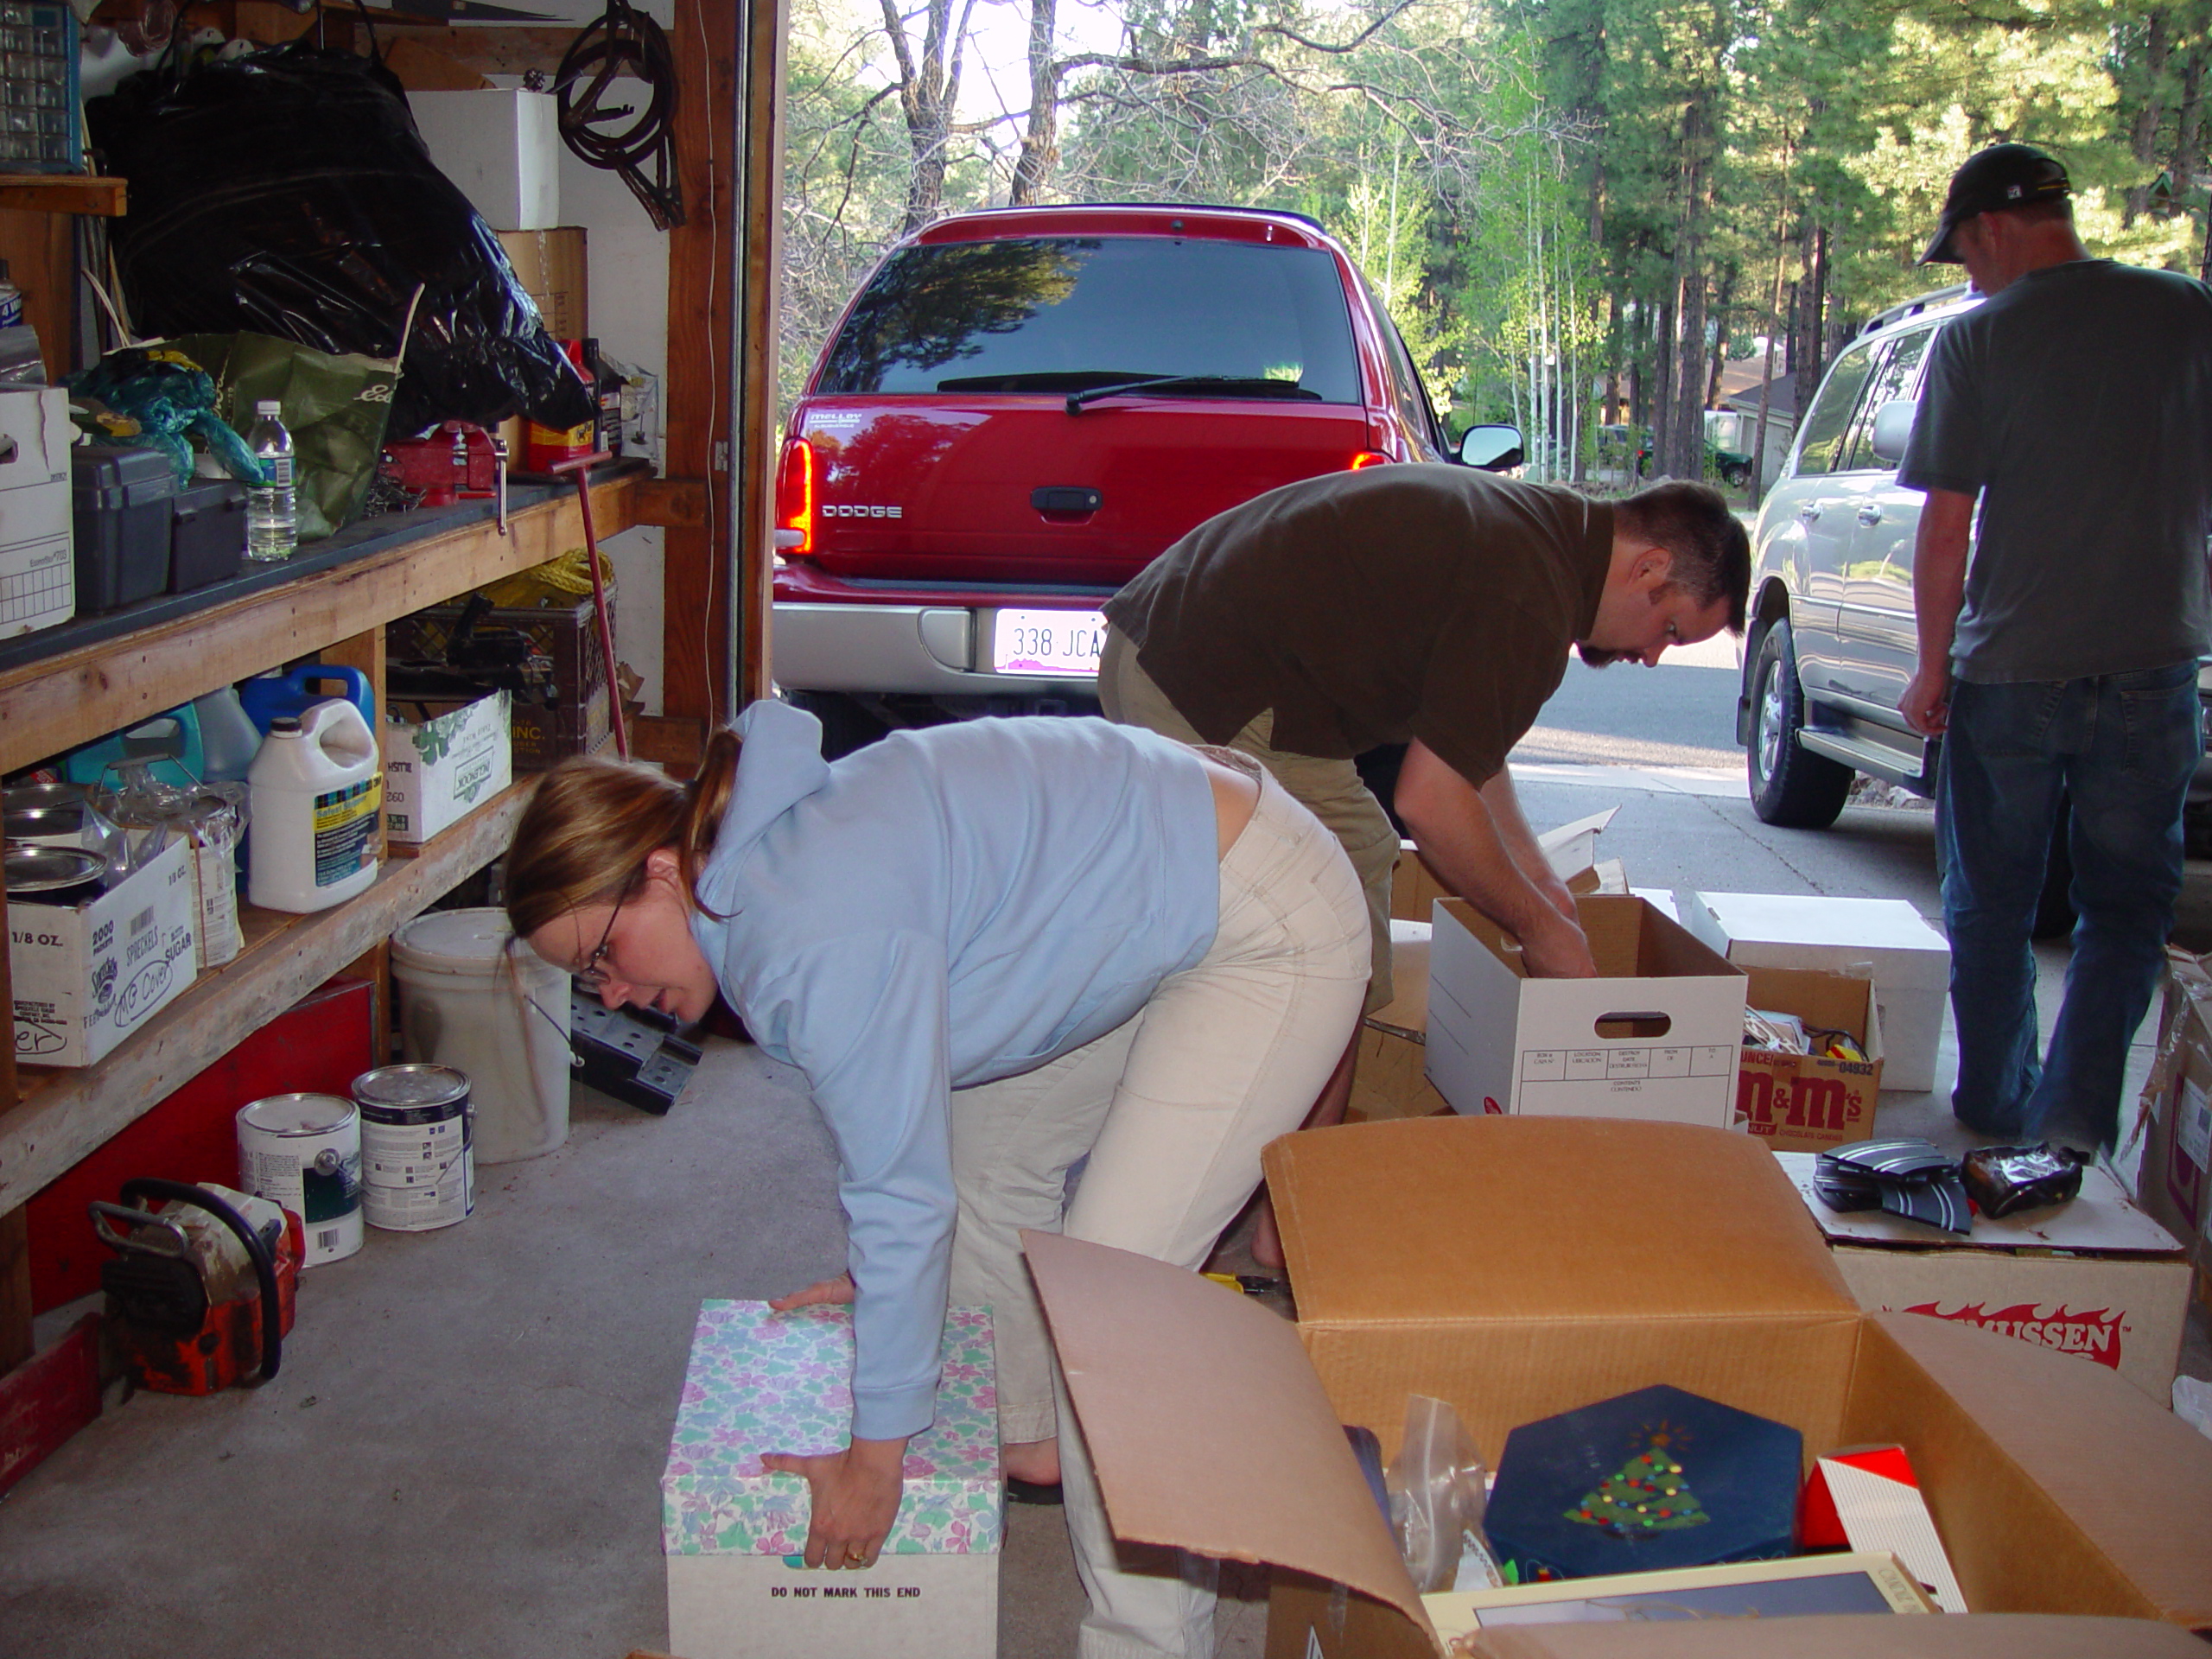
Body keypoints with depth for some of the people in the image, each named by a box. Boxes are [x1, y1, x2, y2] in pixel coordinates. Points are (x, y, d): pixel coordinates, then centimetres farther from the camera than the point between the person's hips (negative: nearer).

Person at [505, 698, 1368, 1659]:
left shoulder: (819, 937, -28)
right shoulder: (768, 862, 2)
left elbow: (904, 1195, -23)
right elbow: (899, 1098, 16)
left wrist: (875, 1455, -12)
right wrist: (876, 1277, 21)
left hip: (1271, 932, -11)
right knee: (986, 1148, 20)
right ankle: (1025, 1435, 40)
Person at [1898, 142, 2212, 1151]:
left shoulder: (1977, 339, -8)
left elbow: (1946, 526, -8)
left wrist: (1933, 667, 2)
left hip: (2010, 673, -2)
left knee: (1991, 910, 14)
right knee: (2127, 909, 12)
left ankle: (1995, 1112, 25)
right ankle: (2075, 1119, 3)